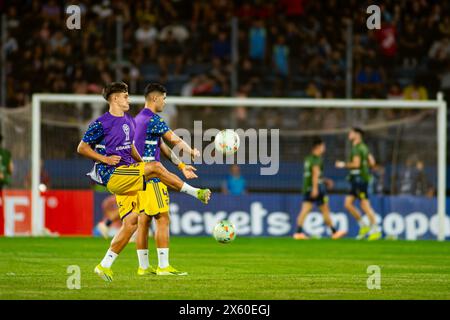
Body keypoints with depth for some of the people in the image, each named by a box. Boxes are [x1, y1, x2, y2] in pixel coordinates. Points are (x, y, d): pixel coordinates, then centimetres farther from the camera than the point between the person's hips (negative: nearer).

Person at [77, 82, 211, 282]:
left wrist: (142, 164, 12)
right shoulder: (101, 124, -8)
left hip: (128, 174, 8)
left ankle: (105, 265, 6)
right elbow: (82, 148, -5)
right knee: (155, 167, -21)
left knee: (131, 223, 0)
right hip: (112, 175, -8)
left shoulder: (129, 121, 17)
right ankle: (196, 193, -9)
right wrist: (105, 159, -16)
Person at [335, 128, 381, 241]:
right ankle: (363, 226, 10)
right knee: (348, 203, 8)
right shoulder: (363, 147, 18)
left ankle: (375, 230, -6)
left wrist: (344, 165, -7)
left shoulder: (357, 147, -12)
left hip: (360, 179, -10)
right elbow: (372, 162, 18)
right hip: (357, 179, 10)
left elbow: (356, 164, -20)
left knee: (365, 205, -8)